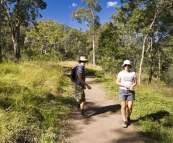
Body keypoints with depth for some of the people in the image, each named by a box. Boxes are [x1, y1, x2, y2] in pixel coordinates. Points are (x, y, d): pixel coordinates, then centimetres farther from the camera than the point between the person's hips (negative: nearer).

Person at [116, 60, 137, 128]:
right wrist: (125, 85, -18)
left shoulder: (133, 73, -1)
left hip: (130, 91, 1)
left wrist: (132, 86, -19)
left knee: (130, 106, -5)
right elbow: (117, 82, -4)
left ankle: (128, 117, 25)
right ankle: (124, 121, 5)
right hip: (122, 91, -1)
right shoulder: (120, 73, -4)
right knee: (123, 106, -6)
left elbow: (135, 82, 3)